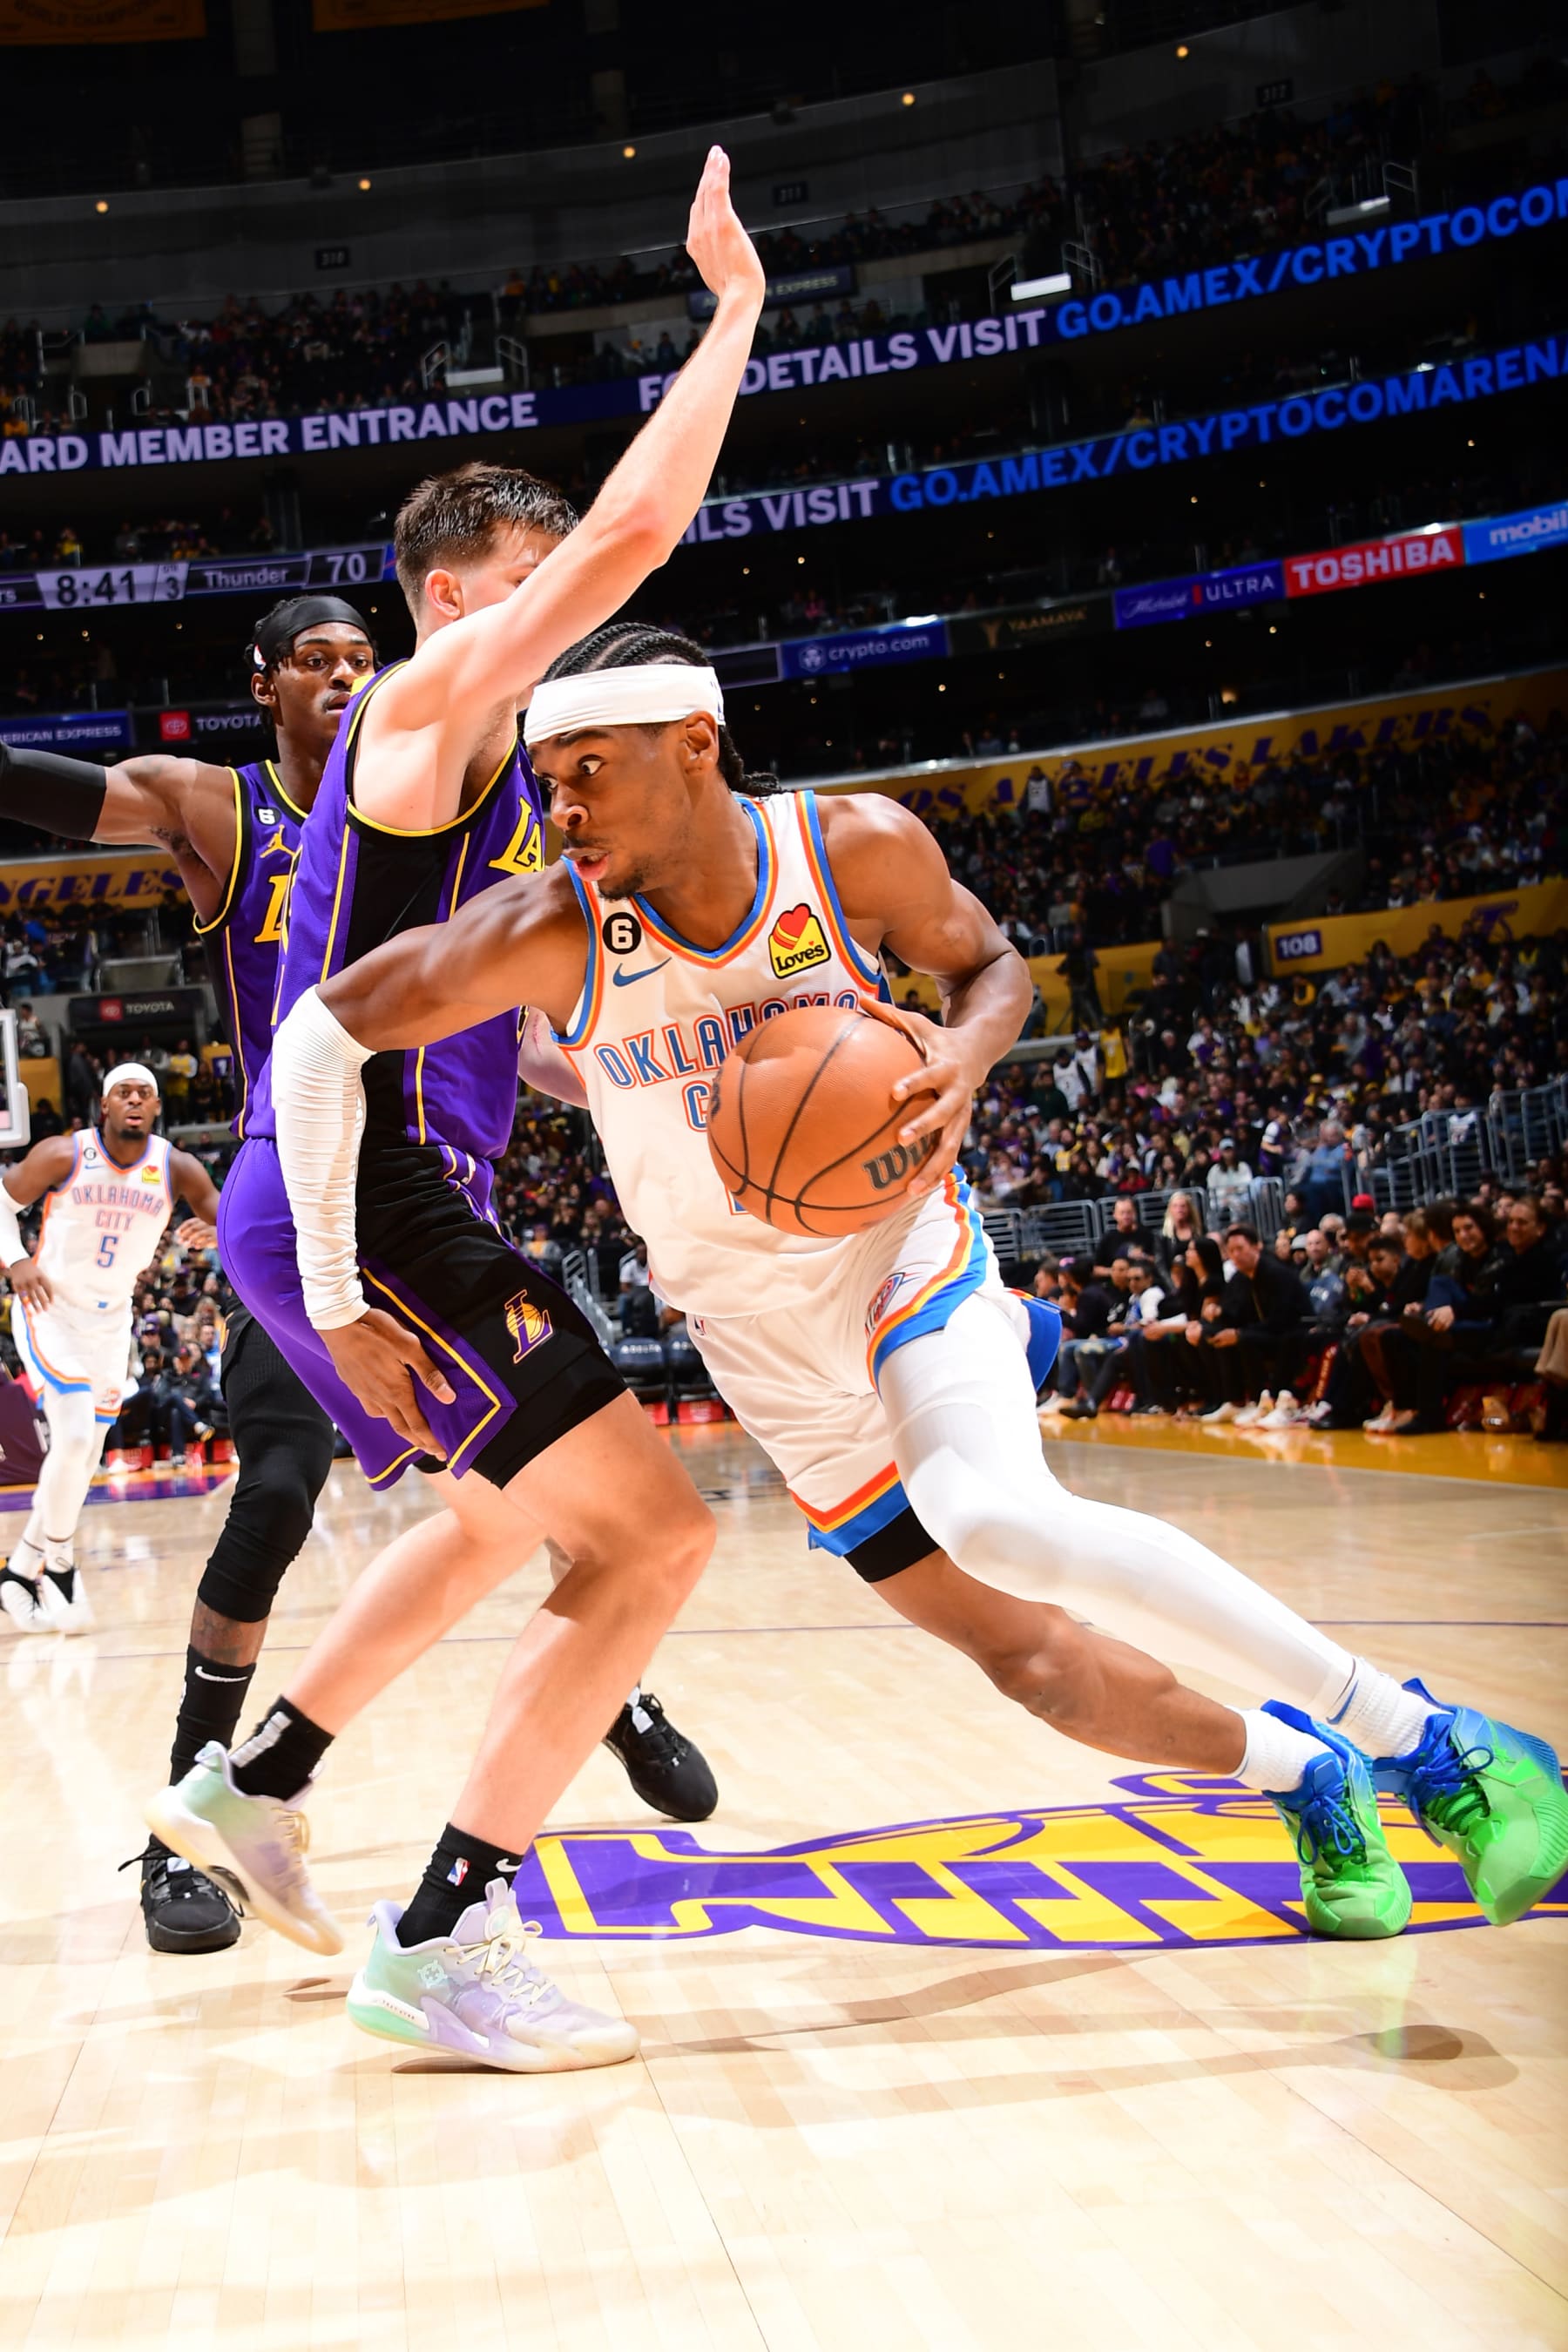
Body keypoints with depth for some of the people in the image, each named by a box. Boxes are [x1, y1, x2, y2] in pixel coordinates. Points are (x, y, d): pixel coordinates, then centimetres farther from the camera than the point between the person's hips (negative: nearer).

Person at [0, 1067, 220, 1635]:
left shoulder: (176, 1168, -8)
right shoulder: (64, 1155, -14)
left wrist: (217, 1232, -32)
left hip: (111, 1319, 4)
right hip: (49, 1308, -4)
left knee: (84, 1455, 8)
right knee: (75, 1439, -19)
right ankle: (59, 1564, 0)